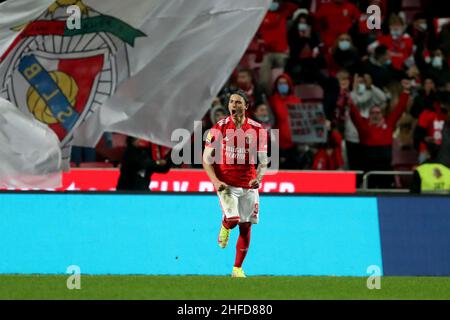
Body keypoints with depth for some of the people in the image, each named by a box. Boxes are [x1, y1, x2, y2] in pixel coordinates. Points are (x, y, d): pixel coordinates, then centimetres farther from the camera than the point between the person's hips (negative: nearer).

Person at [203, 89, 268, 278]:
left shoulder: (257, 130, 0)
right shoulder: (219, 128, -4)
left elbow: (263, 160, 6)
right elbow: (207, 159, 0)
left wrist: (258, 178, -13)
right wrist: (216, 181, -14)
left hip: (249, 185, 2)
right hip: (226, 183, -2)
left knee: (246, 227, 4)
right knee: (233, 219, -22)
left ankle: (237, 268, 17)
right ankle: (225, 225, 16)